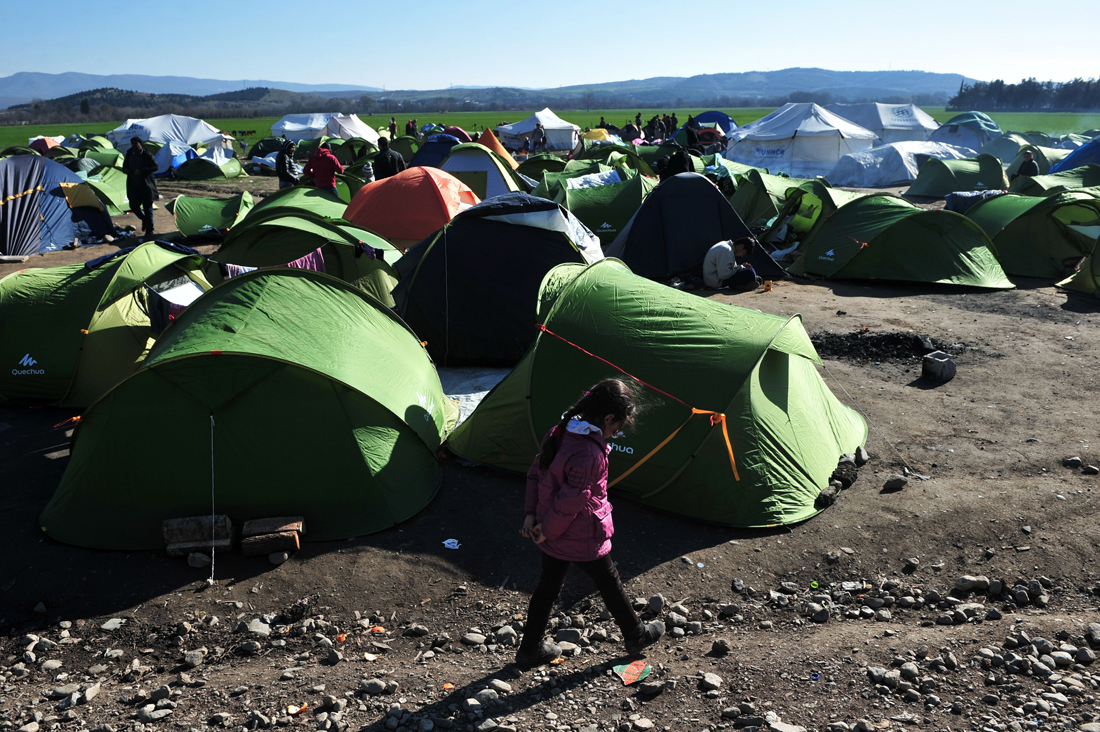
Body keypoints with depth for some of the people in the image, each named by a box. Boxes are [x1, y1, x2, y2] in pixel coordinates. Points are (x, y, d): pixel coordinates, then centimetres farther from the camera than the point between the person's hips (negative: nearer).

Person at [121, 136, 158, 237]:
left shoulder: (147, 155, -9)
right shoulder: (129, 154, 6)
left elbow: (155, 167, -13)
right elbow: (125, 165, 18)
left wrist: (142, 171, -24)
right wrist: (125, 170, -7)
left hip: (146, 185, -5)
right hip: (133, 186, 5)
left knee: (148, 208, 0)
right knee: (133, 206, 2)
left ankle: (149, 230, 8)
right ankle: (144, 219, 31)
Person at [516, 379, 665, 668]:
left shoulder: (559, 433, -3)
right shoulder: (589, 454, -31)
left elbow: (535, 472, 6)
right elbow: (570, 501, -28)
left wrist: (531, 514, 5)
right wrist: (547, 531, -14)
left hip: (554, 537, 7)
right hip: (582, 540, -7)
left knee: (548, 585, 20)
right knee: (610, 584, 16)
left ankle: (530, 649, 32)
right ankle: (636, 636, 38)